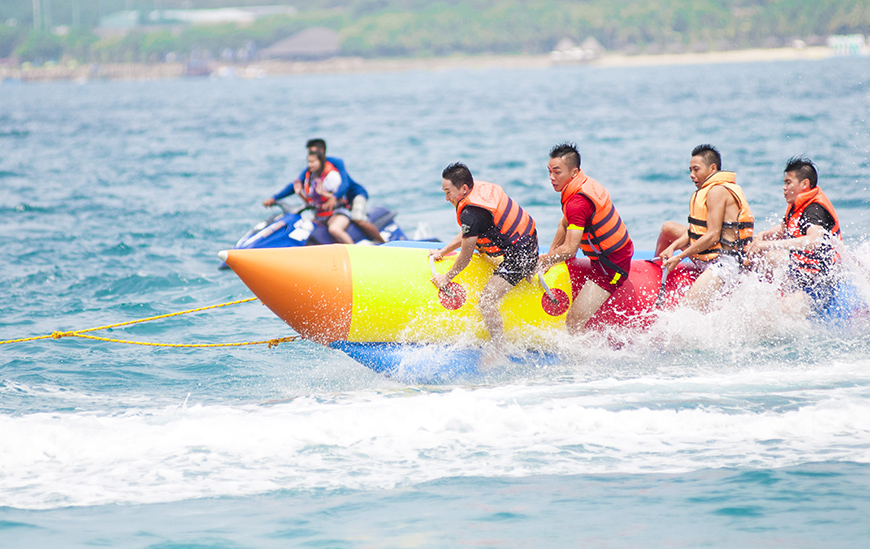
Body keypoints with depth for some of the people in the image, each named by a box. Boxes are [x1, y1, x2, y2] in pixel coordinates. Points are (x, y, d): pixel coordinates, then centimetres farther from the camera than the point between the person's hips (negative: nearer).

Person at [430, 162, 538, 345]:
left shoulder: (470, 213, -25)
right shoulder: (481, 188, 2)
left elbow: (465, 258, -14)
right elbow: (466, 234, 16)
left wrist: (447, 278, 1)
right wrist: (442, 252, 18)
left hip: (519, 254, -10)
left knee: (487, 301, -15)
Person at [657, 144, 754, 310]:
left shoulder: (717, 191, -16)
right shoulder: (707, 190, 16)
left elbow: (713, 236, -21)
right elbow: (694, 230, 11)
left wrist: (680, 256, -17)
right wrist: (673, 247, -6)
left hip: (725, 262, -11)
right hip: (706, 258, 11)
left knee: (692, 303, -26)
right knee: (668, 228, 21)